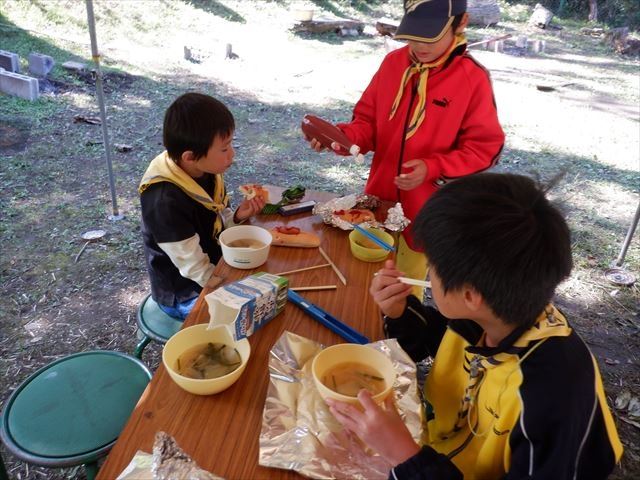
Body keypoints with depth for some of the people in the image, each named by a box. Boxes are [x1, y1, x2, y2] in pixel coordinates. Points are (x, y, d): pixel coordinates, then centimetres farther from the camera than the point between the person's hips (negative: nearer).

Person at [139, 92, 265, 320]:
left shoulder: (206, 172, -7)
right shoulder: (166, 201, -29)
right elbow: (196, 269, -24)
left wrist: (237, 216, -13)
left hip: (217, 269, 8)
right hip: (186, 296, -7)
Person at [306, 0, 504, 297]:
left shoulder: (473, 79, -14)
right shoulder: (392, 63, -2)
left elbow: (484, 148, -11)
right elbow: (369, 122, 3)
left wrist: (433, 168, -24)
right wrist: (343, 136, -18)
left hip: (427, 206, -3)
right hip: (379, 196, 4)